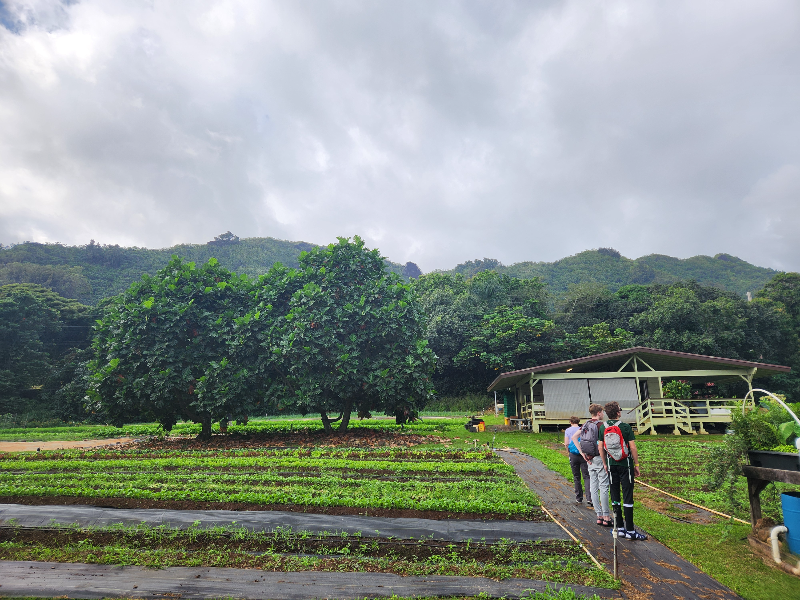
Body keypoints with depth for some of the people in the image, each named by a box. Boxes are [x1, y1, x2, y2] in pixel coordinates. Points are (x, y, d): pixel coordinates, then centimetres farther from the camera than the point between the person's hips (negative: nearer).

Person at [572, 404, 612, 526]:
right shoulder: (600, 425, -13)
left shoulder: (586, 424, 8)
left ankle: (599, 516, 15)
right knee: (603, 488, -2)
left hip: (590, 460, 7)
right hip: (599, 458, -7)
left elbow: (574, 437, 5)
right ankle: (606, 517, 2)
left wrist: (582, 453, 4)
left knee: (594, 488, 9)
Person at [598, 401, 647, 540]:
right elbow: (633, 447, -11)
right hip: (625, 465, -4)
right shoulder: (625, 427, -11)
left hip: (611, 465, 4)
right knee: (628, 497, 1)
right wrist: (636, 464, 0)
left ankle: (619, 528, 16)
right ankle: (630, 531, 4)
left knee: (615, 496, 10)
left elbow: (601, 447, 4)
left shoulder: (603, 427, 1)